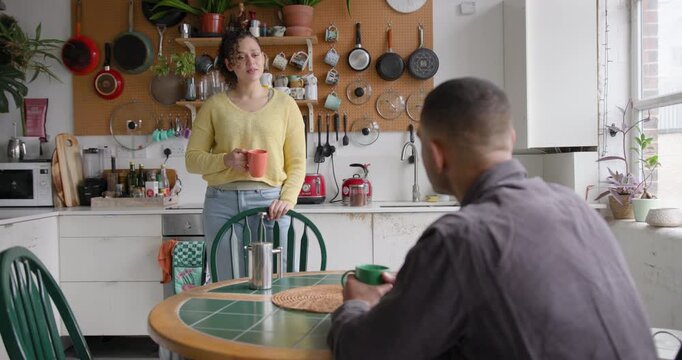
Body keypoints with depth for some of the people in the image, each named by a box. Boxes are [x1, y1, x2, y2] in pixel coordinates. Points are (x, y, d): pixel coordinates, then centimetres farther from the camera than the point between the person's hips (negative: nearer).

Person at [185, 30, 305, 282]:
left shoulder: (284, 104, 7)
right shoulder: (215, 105, 7)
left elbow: (297, 162, 6)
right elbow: (192, 159, 7)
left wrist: (287, 199, -9)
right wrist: (225, 160, -11)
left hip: (269, 202, 0)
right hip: (222, 203, 1)